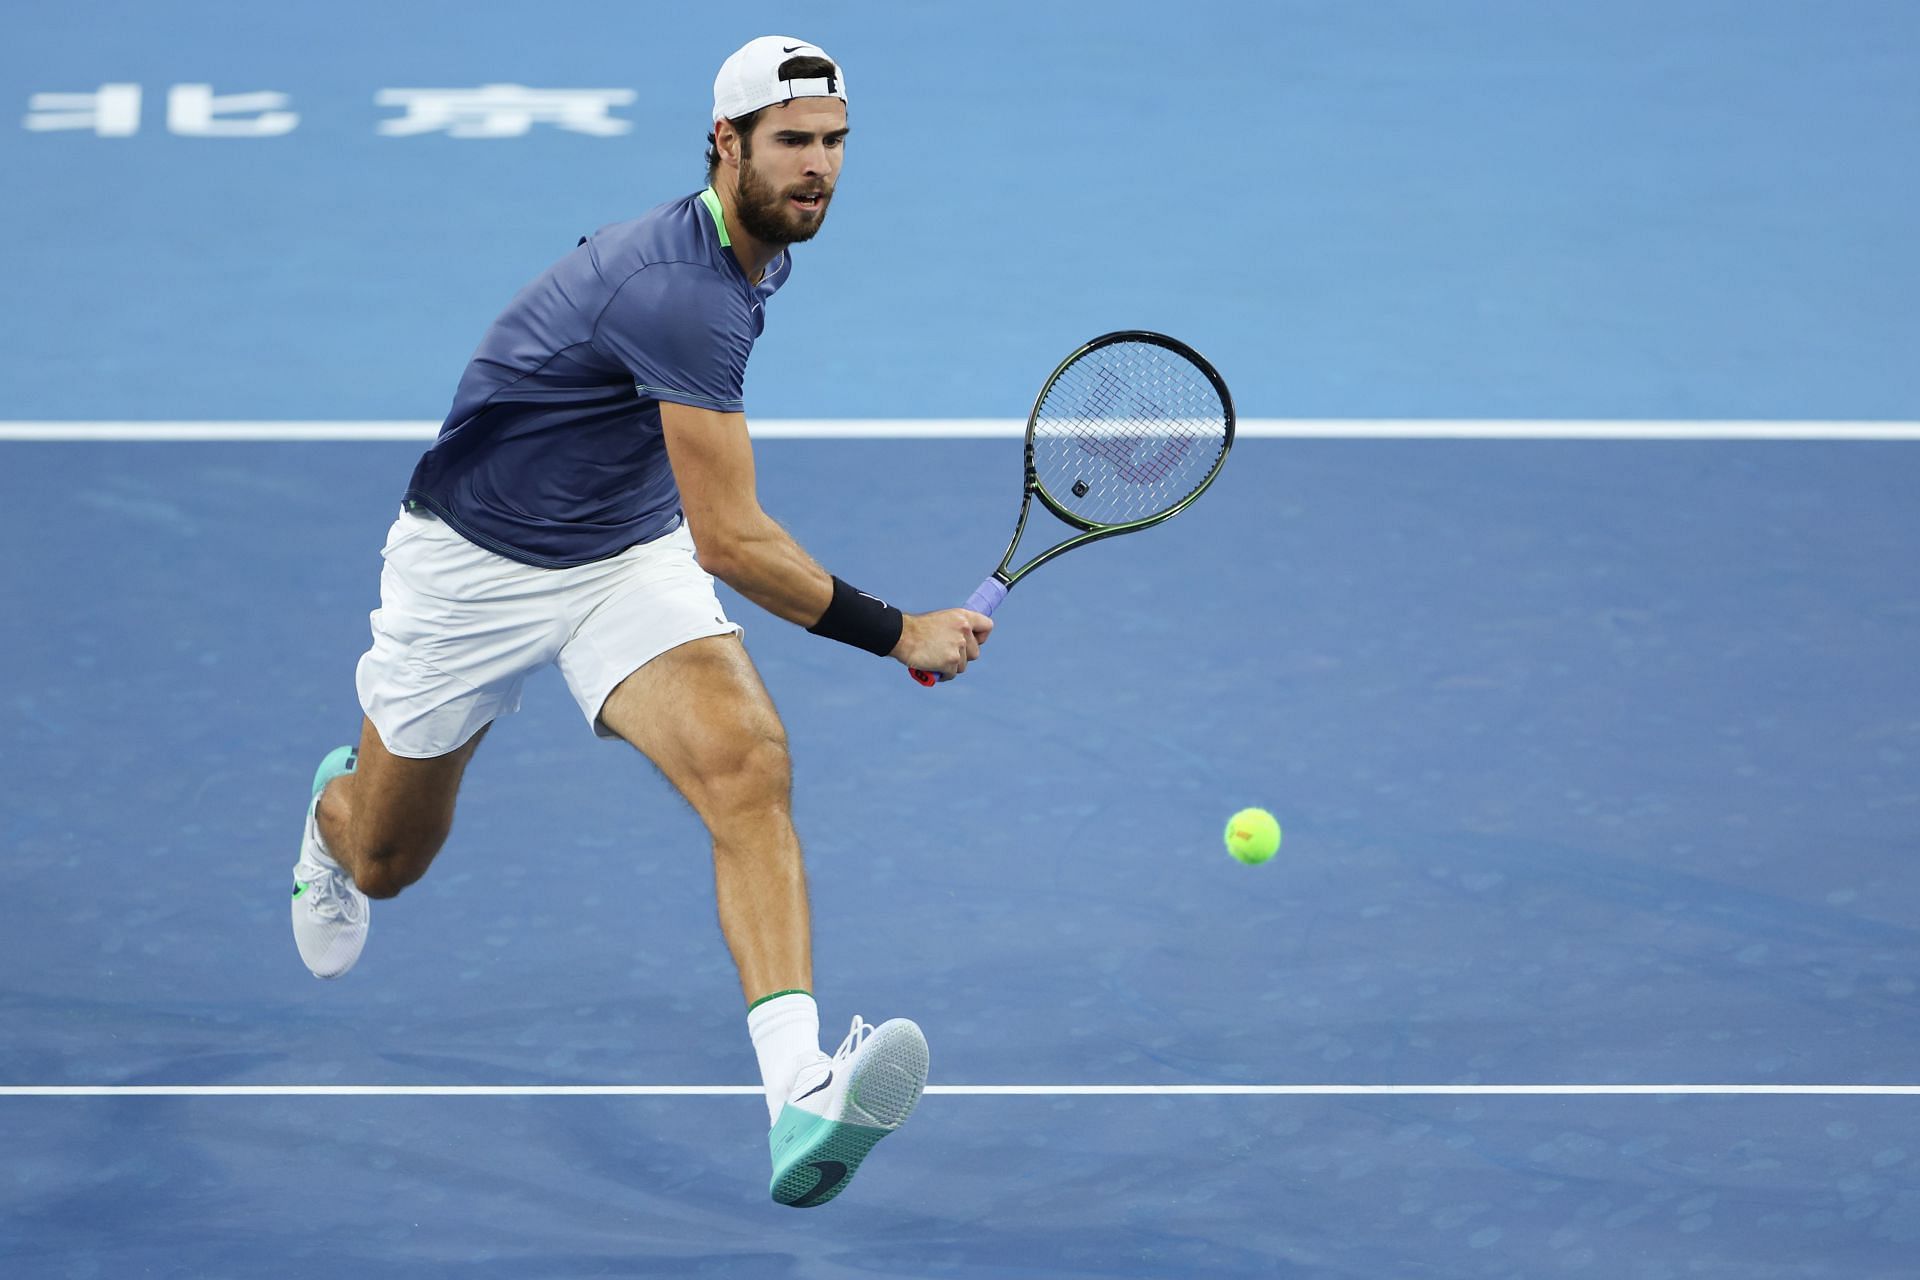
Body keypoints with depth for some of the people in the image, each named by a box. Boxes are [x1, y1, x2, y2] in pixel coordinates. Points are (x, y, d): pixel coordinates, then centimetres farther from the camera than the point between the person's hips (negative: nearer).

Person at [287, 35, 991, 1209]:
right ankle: (333, 813, 57)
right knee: (386, 862, 15)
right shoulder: (685, 292, -33)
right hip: (473, 568, -6)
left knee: (748, 762, -25)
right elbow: (731, 542, -31)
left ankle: (801, 1094, -40)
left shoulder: (759, 252, -3)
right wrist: (897, 634, -26)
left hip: (633, 557, 6)